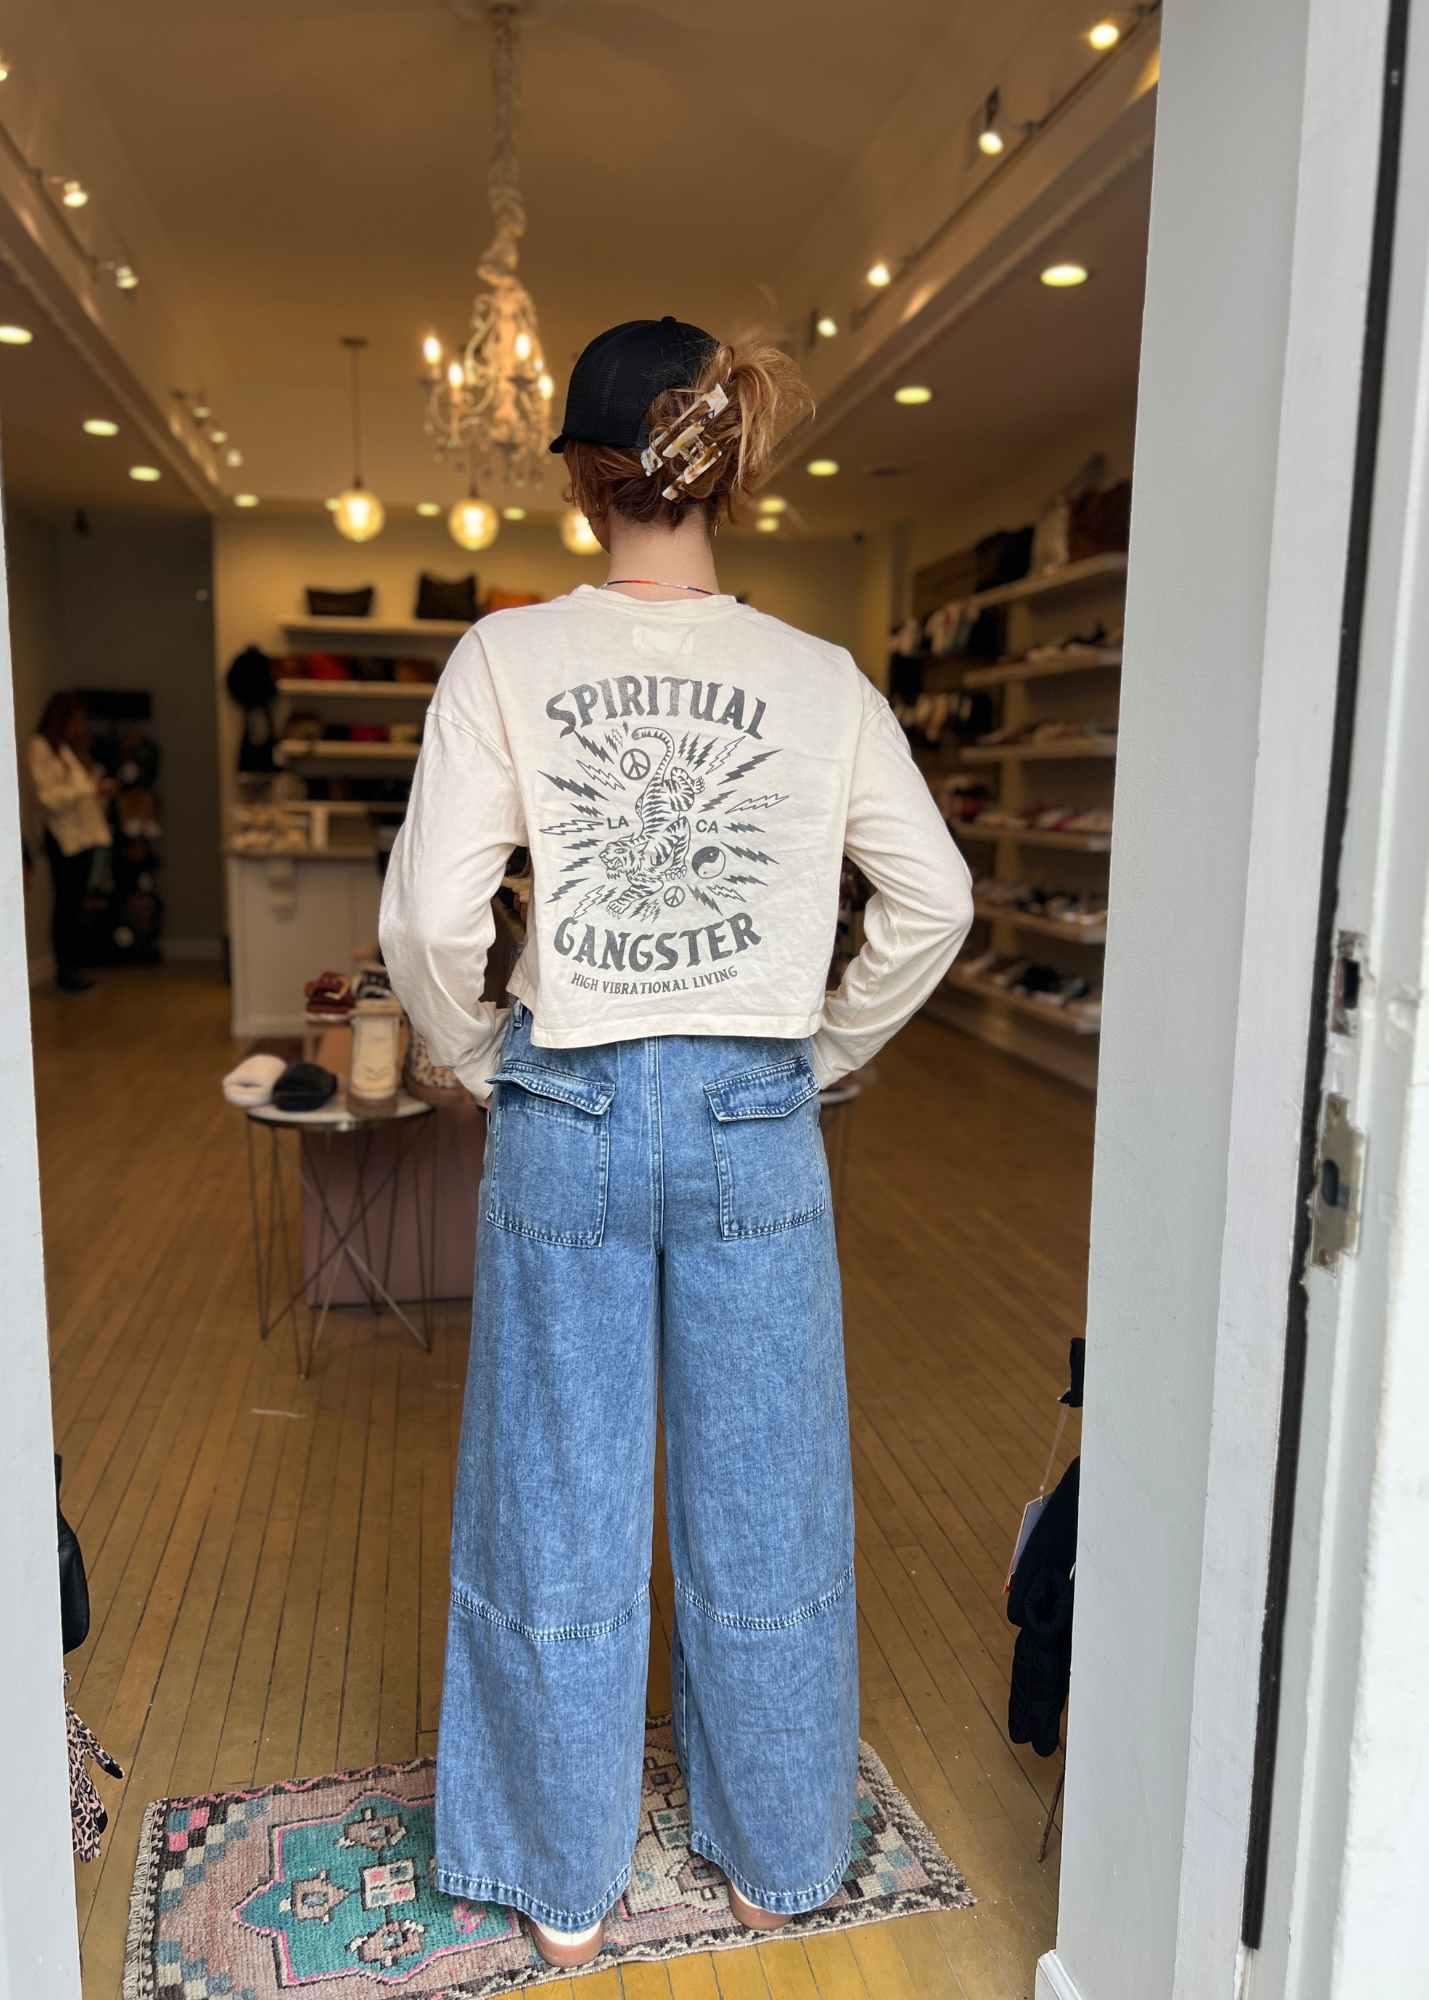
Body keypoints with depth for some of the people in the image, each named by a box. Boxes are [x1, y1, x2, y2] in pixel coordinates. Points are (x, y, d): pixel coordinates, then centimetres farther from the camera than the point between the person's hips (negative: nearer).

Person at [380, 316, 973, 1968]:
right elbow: (933, 900, 1)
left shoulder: (507, 659, -6)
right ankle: (771, 1862, 39)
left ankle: (565, 1890, 37)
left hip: (566, 1120, -1)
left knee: (561, 1511, 15)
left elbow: (428, 918, -10)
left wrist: (475, 1063, 7)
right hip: (754, 1124, 1)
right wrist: (825, 1052, 12)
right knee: (761, 1509, 17)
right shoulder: (820, 678, -1)